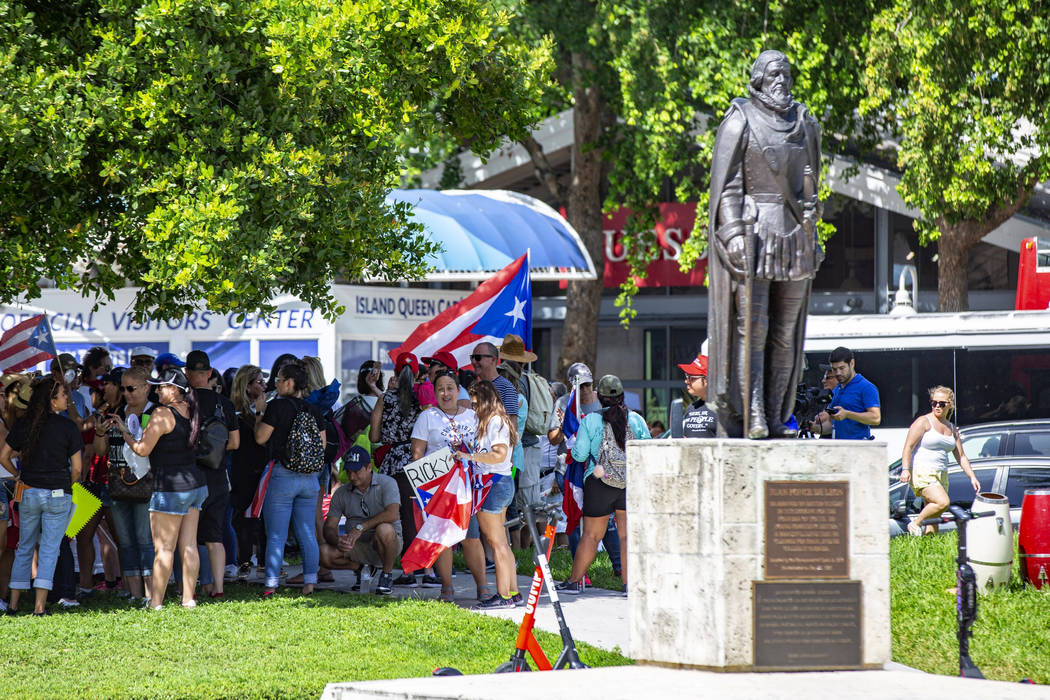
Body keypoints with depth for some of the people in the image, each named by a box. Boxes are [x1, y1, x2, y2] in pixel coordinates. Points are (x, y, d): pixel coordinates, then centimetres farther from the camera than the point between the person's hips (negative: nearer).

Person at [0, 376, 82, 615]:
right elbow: (76, 468, -5)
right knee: (49, 550, 0)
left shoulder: (24, 424, 2)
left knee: (24, 548, 14)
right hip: (58, 496, -3)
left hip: (29, 494, 3)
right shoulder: (67, 427, -8)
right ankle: (40, 605, -8)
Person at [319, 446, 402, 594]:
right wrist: (337, 541, -22)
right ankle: (360, 568, 7)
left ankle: (387, 575, -13)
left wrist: (360, 528, -28)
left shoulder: (386, 483, -7)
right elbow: (329, 527, 3)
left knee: (384, 529, -39)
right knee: (324, 553, -23)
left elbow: (392, 514, -24)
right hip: (357, 546, 4)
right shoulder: (341, 494, 6)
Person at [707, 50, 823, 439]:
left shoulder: (804, 125, 16)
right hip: (753, 234, -6)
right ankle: (749, 417, -14)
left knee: (786, 331, 4)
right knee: (751, 327, -11)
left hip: (793, 239, 6)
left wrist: (813, 238, 18)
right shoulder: (740, 122, -1)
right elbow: (726, 183, -6)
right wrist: (733, 232, -17)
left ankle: (775, 419, 6)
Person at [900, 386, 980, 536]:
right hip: (922, 473, -7)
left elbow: (961, 457, 21)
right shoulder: (923, 422, -2)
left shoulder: (952, 429, 17)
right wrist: (905, 469, -21)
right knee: (942, 502, -25)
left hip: (941, 474, 7)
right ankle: (916, 524, -9)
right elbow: (908, 447, -8)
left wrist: (972, 477, 11)